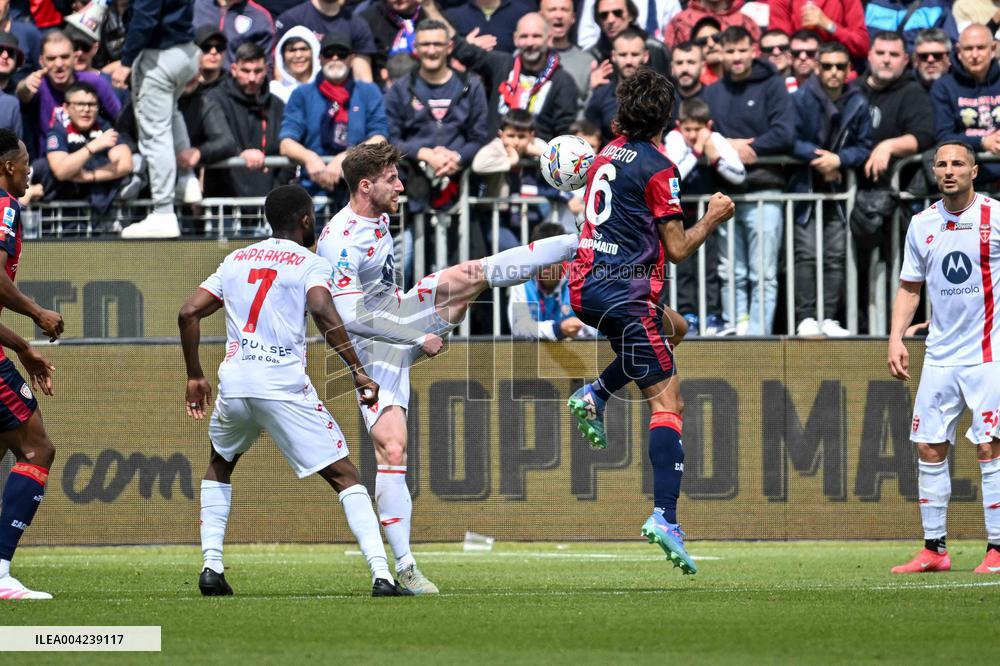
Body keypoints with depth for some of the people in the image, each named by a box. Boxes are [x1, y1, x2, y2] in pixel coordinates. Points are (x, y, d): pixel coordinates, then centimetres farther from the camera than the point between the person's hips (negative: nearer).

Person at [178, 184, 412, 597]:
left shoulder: (236, 260, 19)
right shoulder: (310, 264, 3)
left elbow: (188, 313, 14)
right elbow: (322, 311, -17)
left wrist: (194, 377, 23)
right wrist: (358, 371, -14)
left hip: (235, 383, 4)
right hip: (285, 387, -4)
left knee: (219, 467, 31)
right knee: (344, 476, 1)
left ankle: (211, 566, 18)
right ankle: (381, 575, -13)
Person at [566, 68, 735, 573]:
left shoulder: (607, 155, 12)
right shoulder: (657, 169, -11)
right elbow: (677, 249, -10)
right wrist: (712, 219, 5)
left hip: (586, 287, 8)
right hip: (624, 296, -8)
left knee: (672, 327, 35)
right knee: (667, 403, -9)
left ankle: (594, 395, 15)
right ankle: (664, 516, -24)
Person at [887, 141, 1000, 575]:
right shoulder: (922, 225, 9)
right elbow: (910, 287, 16)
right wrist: (896, 338, 5)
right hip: (940, 355, 5)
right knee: (929, 448, 3)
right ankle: (934, 549, 11)